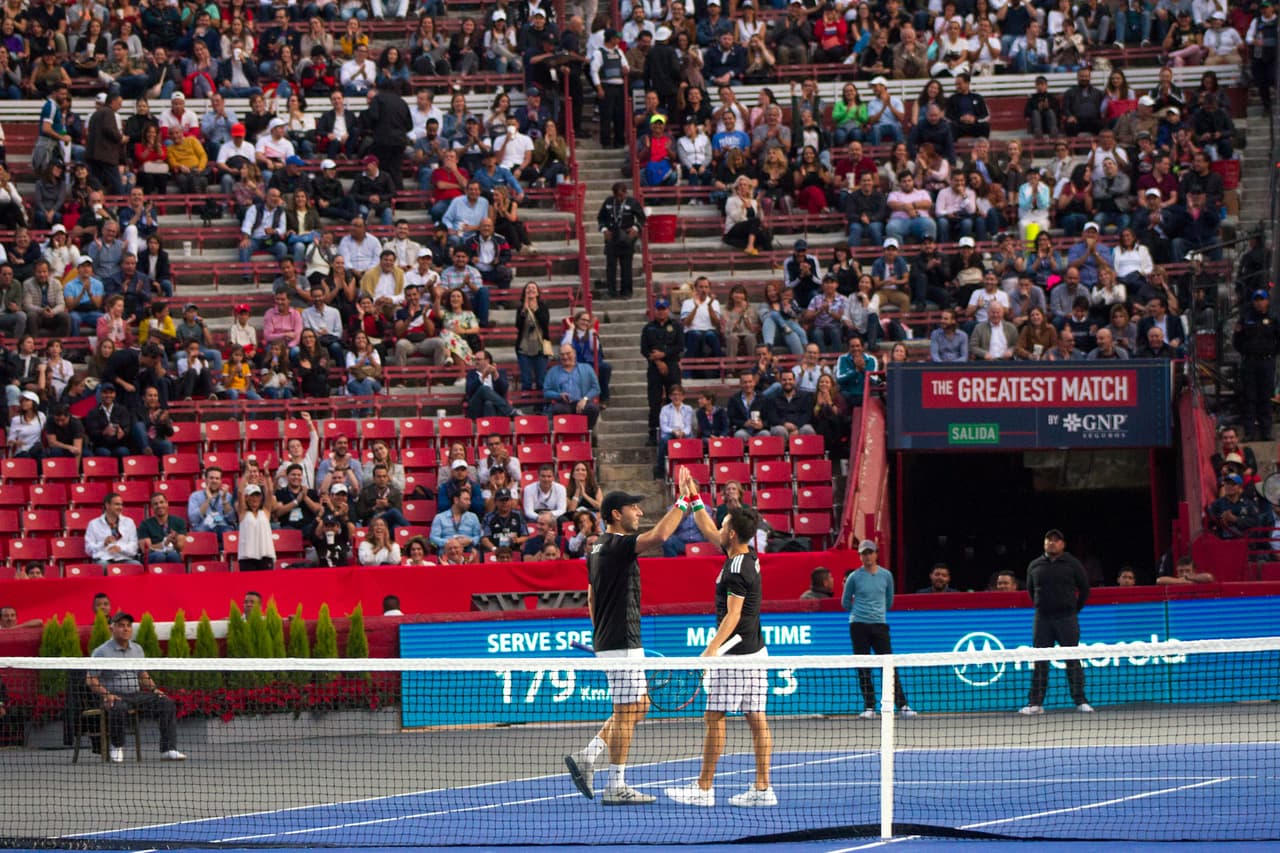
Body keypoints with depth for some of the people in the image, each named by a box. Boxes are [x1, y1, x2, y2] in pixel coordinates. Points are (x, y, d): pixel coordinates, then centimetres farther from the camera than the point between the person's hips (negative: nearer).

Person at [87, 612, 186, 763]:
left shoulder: (137, 649, 16)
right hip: (114, 696, -6)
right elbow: (90, 679, -6)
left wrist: (154, 689, 5)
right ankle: (117, 747, -16)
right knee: (118, 708, -41)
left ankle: (168, 750, -19)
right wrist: (106, 694, -21)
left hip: (136, 695, 6)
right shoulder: (102, 652, -3)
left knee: (167, 704, -14)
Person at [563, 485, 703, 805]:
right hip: (622, 643, -10)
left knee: (639, 707, 16)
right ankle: (616, 787, -1)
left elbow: (591, 600, 21)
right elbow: (659, 535, -32)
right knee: (626, 713, -4)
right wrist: (682, 502, -24)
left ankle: (586, 756, 10)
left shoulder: (598, 548, 15)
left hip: (607, 641, 10)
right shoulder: (619, 545, -15)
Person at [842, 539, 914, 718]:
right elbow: (845, 602, 11)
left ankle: (902, 706, -5)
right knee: (863, 669, -1)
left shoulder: (886, 575, 7)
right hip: (859, 625, -1)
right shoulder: (854, 577, 1)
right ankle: (869, 707, 4)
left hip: (879, 625, 1)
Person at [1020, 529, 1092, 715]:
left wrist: (1075, 609, 9)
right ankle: (1035, 703, 4)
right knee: (1040, 662, 2)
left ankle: (1080, 701, 1)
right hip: (1042, 619, 2)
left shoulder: (1072, 564, 1)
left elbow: (1085, 589, 8)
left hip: (1067, 618, -2)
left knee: (1073, 661, -2)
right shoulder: (1035, 566, 8)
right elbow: (1031, 590, 20)